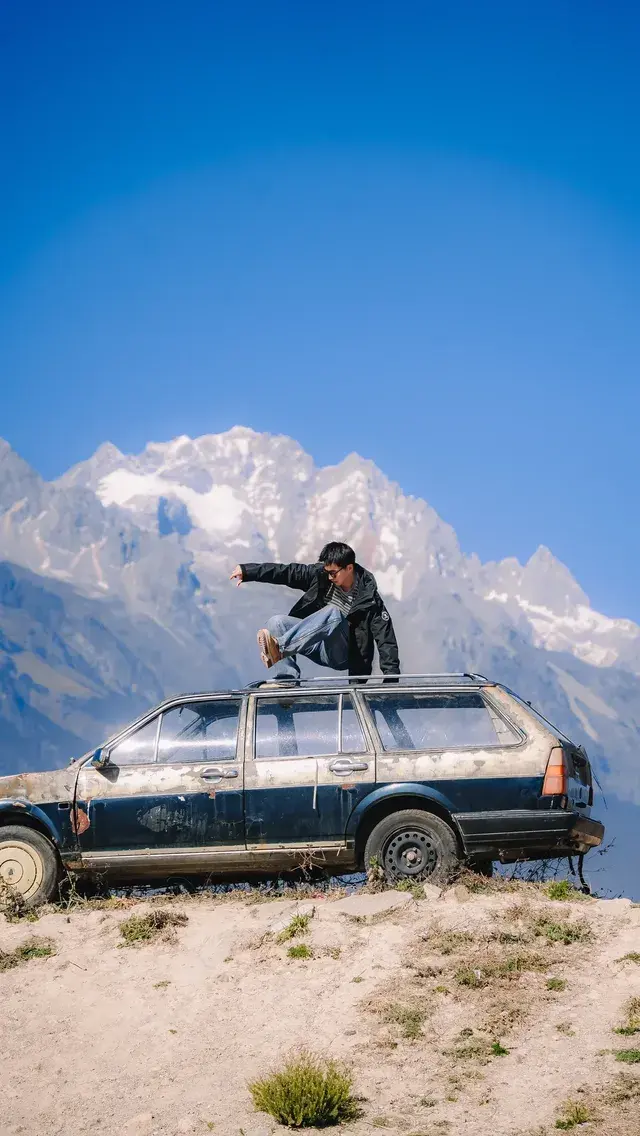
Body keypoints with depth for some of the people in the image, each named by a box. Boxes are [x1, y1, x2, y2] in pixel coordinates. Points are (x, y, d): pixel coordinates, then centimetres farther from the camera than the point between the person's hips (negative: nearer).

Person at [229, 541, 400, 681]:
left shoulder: (368, 596, -14)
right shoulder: (320, 574, -2)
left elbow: (385, 636, -17)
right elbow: (286, 572, 0)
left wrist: (392, 675, -26)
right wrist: (247, 571, -4)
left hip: (339, 654, -6)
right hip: (315, 642, 6)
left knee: (334, 613, -36)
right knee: (276, 622, -18)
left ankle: (279, 647, -49)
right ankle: (287, 681, -30)